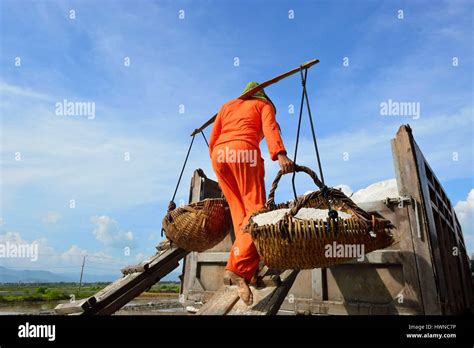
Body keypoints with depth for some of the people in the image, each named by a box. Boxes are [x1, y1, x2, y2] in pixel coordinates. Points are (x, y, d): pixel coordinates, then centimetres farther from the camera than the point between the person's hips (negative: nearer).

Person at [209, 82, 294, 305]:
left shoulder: (227, 105, 33)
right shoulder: (264, 105, 22)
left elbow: (212, 139, 22)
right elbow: (270, 128, -2)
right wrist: (280, 154, -17)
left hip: (219, 154, 5)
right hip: (243, 151, -5)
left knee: (239, 212, 5)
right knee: (255, 209, -8)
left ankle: (250, 270, -1)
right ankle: (238, 267, -23)